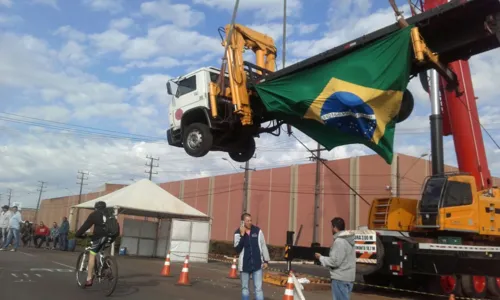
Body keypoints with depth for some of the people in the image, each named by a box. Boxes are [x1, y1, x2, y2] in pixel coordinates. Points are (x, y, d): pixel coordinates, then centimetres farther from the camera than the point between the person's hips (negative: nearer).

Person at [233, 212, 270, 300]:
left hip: (257, 264, 0)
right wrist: (242, 235, -23)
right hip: (244, 265, 0)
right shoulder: (238, 233, -6)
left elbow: (263, 246, 4)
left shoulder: (258, 231, -2)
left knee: (258, 288, 0)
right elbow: (237, 249, -17)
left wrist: (266, 260, 2)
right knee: (245, 287, 13)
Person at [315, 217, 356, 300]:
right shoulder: (348, 240, 12)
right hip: (347, 277, 10)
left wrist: (320, 257, -8)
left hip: (340, 278, -10)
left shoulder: (339, 241, -19)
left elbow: (335, 261, -21)